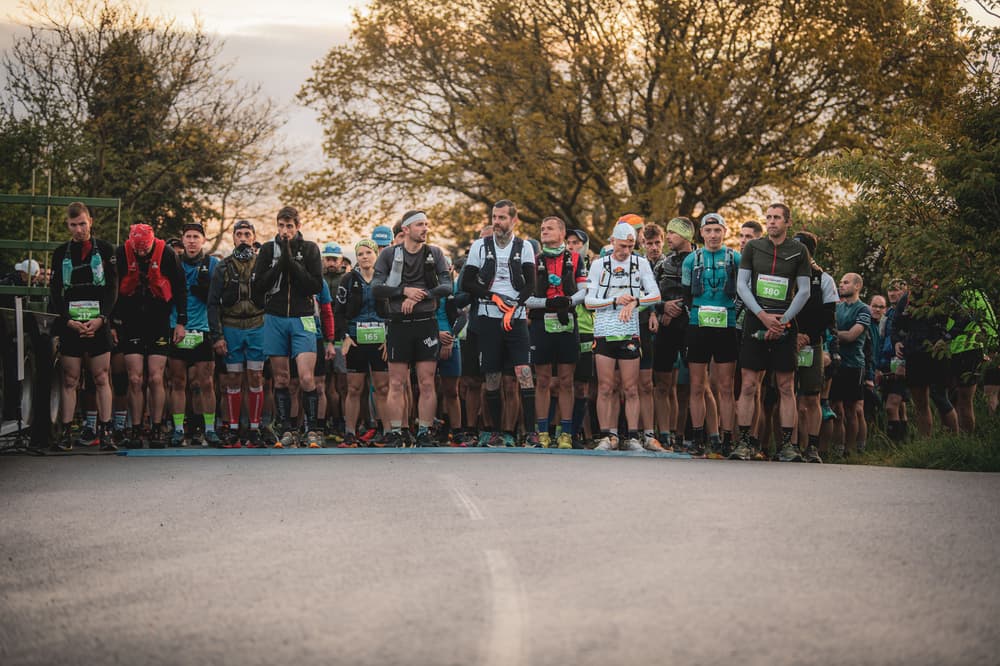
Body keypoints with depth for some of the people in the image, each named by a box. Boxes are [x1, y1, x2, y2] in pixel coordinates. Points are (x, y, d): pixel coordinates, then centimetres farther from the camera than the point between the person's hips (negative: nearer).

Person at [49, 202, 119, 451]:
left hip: (98, 325, -1)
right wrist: (68, 321, -8)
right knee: (70, 380, 1)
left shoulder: (105, 250, 6)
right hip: (70, 325, 1)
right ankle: (67, 433, 1)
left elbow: (112, 288, 2)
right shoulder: (61, 253, 10)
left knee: (102, 379, -2)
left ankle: (105, 432, -3)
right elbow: (55, 292, 6)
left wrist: (101, 319, -10)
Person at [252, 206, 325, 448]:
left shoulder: (309, 249, 4)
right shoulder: (268, 249, 6)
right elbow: (257, 284, -2)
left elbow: (317, 286, -5)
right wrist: (280, 263, -12)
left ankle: (311, 430, -1)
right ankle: (286, 431, 12)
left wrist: (292, 263, -12)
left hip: (302, 319, -2)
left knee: (306, 378, -12)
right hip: (275, 319, 2)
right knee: (281, 379, 5)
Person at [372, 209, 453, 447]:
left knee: (427, 383, 0)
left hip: (426, 323, 1)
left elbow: (447, 286, -3)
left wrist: (420, 295, -15)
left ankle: (424, 433, 5)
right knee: (397, 384, 0)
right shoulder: (389, 254, 5)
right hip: (398, 324, -1)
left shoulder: (435, 253, 8)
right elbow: (376, 288, -4)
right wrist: (404, 290, -16)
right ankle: (395, 434, 4)